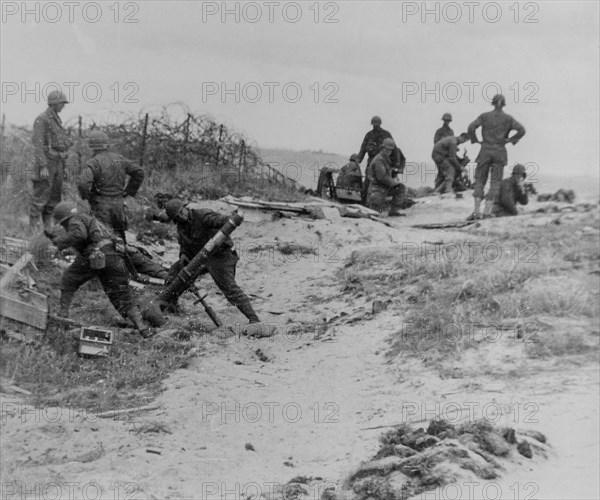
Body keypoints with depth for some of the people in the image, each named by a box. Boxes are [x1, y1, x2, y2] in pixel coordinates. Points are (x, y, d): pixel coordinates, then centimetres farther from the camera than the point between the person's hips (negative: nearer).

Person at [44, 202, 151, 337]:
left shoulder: (75, 220, 9)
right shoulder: (88, 220, 36)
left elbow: (79, 234, -14)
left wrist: (60, 241, 0)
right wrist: (55, 237, 42)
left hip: (96, 255, -7)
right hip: (115, 256, 7)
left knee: (69, 279, 20)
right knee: (123, 297, 5)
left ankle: (63, 313, 18)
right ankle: (141, 327, -11)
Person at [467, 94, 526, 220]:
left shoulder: (484, 116, 2)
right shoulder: (508, 118, 4)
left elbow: (471, 127, -10)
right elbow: (522, 130, -6)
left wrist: (475, 141, 3)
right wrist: (511, 140, 5)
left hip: (485, 151, 0)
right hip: (500, 152, 0)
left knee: (479, 181, 4)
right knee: (495, 182, 4)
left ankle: (477, 211, -11)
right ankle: (487, 211, -7)